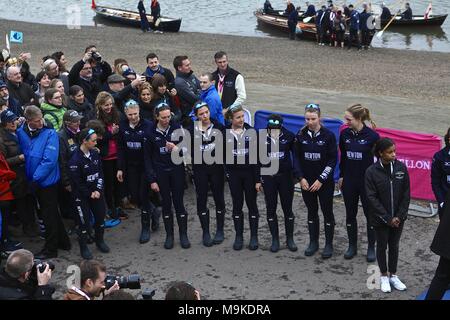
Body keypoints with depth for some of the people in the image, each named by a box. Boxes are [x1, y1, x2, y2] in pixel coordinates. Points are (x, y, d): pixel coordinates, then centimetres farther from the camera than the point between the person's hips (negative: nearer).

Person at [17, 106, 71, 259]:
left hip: (48, 181, -5)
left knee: (49, 215, 5)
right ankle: (63, 241, 33)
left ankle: (50, 249, 17)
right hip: (34, 181, 6)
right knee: (51, 213, 18)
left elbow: (49, 160, -21)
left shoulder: (50, 134, -16)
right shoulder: (21, 133, -2)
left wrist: (36, 179, -19)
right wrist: (28, 178, 2)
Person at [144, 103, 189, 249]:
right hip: (161, 172, 0)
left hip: (177, 170, 0)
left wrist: (177, 148, -23)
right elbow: (148, 157, 0)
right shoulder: (151, 132, -5)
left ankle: (183, 234, 14)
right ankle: (169, 235, 20)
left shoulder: (176, 128, -4)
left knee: (179, 202, 2)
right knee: (166, 203, 8)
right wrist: (152, 179, -4)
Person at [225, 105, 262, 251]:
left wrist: (257, 179, -8)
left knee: (252, 204, 8)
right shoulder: (225, 133, -4)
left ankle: (254, 236, 19)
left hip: (249, 173, -1)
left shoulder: (251, 132, -7)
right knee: (237, 204, 10)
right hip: (233, 173, 1)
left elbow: (256, 156, -7)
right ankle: (239, 236, 21)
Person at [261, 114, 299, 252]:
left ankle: (290, 239, 22)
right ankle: (275, 240, 20)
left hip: (285, 176, -1)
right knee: (271, 209, 7)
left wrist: (296, 172, -3)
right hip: (268, 177, 1)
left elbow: (295, 154, 3)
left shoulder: (289, 136, -9)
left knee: (287, 208, 8)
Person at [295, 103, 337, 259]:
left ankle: (329, 244, 16)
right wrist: (301, 178, -6)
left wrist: (321, 180, -13)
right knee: (311, 212, 13)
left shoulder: (328, 135, -10)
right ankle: (313, 242, 24)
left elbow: (333, 160, -9)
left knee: (327, 212, 5)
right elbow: (297, 158, 4)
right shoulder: (301, 135, -1)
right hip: (307, 182, 3)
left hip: (325, 182, -3)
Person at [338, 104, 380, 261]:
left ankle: (371, 248, 22)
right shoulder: (345, 134, -2)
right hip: (349, 181, 4)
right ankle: (352, 246, 28)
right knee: (350, 214, 13)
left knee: (370, 214, 8)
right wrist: (341, 176, 11)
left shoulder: (372, 136, -14)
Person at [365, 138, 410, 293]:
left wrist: (399, 216, -8)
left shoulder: (401, 167, -8)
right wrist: (388, 218, -14)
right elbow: (372, 198, -14)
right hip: (381, 218, -2)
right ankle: (384, 276, 30)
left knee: (394, 246, 15)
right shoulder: (371, 172, -15)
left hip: (398, 217, 2)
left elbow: (406, 194, -3)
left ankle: (393, 275, 31)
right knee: (382, 246, 13)